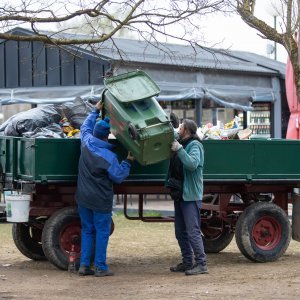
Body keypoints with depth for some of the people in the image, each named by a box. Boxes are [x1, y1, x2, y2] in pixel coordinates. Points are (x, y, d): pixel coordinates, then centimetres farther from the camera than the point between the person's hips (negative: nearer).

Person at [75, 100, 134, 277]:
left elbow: (85, 127, 18)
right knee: (102, 232, 4)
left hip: (83, 198, 6)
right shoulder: (109, 156, -19)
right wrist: (128, 161, -1)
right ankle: (100, 267, 5)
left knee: (87, 230, 15)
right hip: (100, 201, -6)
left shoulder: (86, 143, -3)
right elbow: (118, 177, -11)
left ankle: (84, 265, 13)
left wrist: (96, 111, 24)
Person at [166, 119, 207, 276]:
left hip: (190, 195, -10)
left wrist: (179, 149, -26)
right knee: (180, 232, 14)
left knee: (193, 231, -10)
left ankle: (201, 264, -6)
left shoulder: (194, 145, -12)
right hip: (179, 195, 10)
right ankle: (187, 262, 21)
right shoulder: (181, 144, 16)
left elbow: (193, 164, -29)